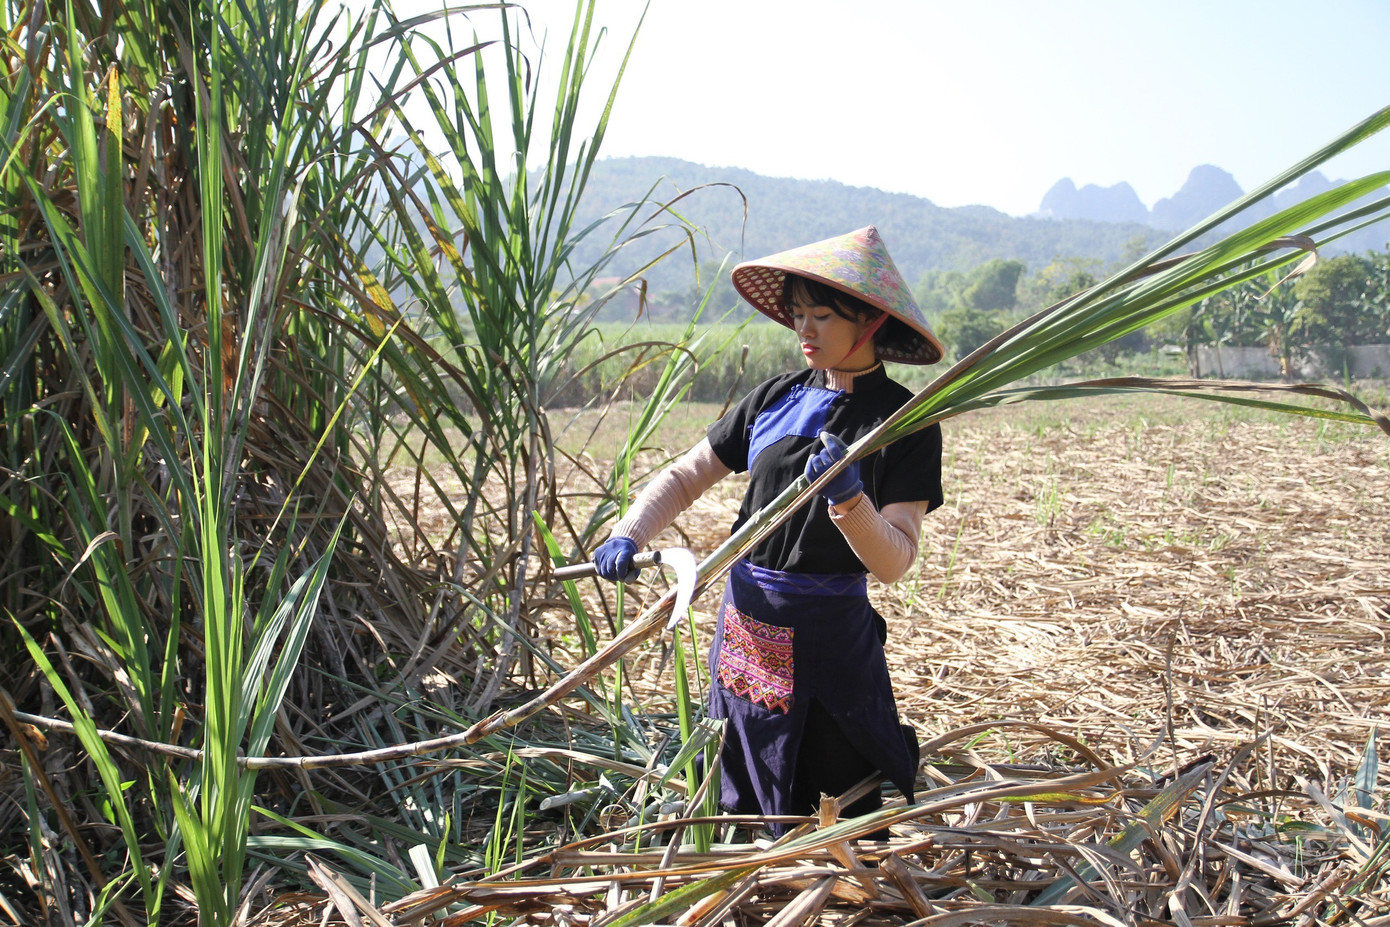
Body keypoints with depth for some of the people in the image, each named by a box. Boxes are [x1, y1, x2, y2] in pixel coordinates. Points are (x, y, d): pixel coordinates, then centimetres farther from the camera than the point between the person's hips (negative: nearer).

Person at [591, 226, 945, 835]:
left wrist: (848, 498, -32)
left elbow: (893, 563, -14)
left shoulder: (904, 422, -9)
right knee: (744, 806, 20)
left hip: (826, 639, -4)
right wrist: (628, 534, -8)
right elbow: (685, 476, 7)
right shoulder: (776, 398, 3)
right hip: (744, 625, 5)